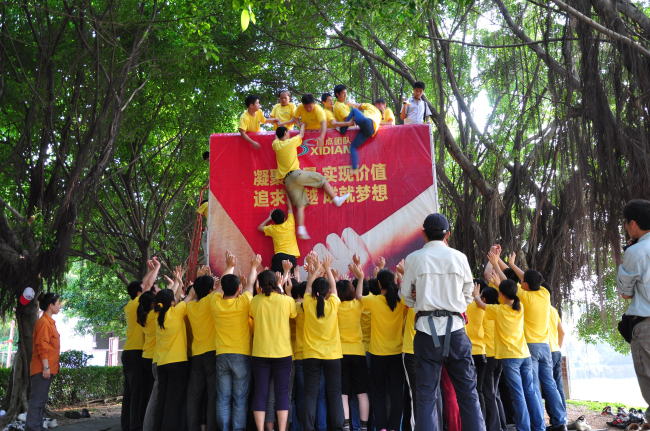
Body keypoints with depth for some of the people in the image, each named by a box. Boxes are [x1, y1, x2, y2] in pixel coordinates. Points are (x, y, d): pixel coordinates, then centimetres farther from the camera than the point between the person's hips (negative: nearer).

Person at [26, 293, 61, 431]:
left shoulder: (49, 321, 16)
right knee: (37, 400, -8)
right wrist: (45, 367, -21)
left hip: (47, 368, 10)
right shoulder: (44, 322, -14)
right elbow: (42, 346, -19)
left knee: (41, 400, 12)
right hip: (42, 369, -10)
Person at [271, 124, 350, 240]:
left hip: (287, 181, 5)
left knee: (300, 205, 1)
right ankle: (336, 199, 9)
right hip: (296, 174, -5)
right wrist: (302, 125, 39)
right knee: (322, 179, 11)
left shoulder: (276, 145, 11)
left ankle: (301, 230, -12)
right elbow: (301, 134, 19)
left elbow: (277, 137, 35)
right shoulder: (291, 142, 0)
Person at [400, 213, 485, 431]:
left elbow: (406, 295, 7)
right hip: (455, 329, 1)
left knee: (426, 394, 4)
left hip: (427, 329, -1)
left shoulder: (413, 259, 0)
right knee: (468, 392, 9)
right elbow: (468, 295, 12)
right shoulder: (459, 257, 3)